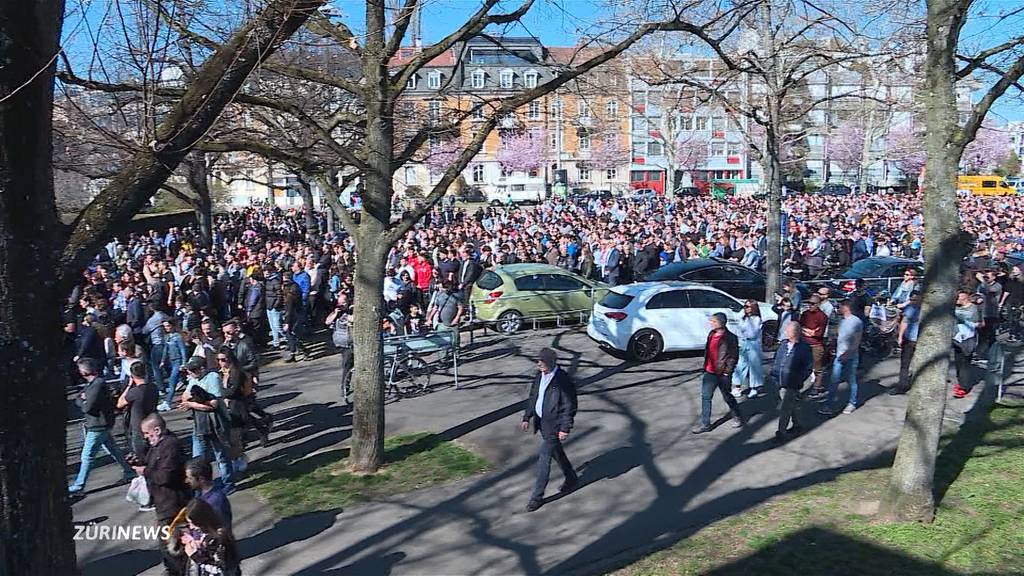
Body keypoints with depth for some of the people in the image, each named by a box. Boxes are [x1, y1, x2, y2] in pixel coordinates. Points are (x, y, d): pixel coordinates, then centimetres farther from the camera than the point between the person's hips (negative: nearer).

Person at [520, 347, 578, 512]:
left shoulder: (562, 380, -20)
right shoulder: (540, 376, 3)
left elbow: (569, 406, -17)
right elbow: (533, 397, 14)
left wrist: (565, 429, -18)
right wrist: (527, 418, 10)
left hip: (553, 425, -8)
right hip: (541, 422, 8)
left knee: (544, 459, -5)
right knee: (557, 453, 23)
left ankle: (537, 496, 5)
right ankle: (571, 479, 44)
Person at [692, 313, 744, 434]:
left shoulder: (730, 338, -14)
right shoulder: (711, 334, 7)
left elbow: (734, 356, -13)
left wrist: (727, 372, -15)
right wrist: (706, 366, 12)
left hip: (722, 374, -7)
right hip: (710, 372, 7)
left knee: (727, 397, 9)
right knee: (705, 396, 5)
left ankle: (737, 417, 33)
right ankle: (705, 424, 12)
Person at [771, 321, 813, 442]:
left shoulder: (804, 347, -9)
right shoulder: (783, 344, 7)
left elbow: (809, 367, -4)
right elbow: (776, 359, 18)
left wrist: (800, 379, -9)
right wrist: (774, 372, 8)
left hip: (791, 384, -6)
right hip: (780, 382, 6)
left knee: (785, 408, -7)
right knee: (793, 405, 20)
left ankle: (781, 431, 0)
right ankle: (797, 426, 35)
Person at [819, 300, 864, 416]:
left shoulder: (857, 322, -9)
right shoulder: (842, 321, 11)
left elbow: (856, 342, -12)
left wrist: (847, 353, -19)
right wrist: (837, 351, 11)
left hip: (851, 357, -6)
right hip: (839, 356, 6)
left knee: (851, 381, 7)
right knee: (834, 381, -1)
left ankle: (852, 404, 22)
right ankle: (828, 405, -2)